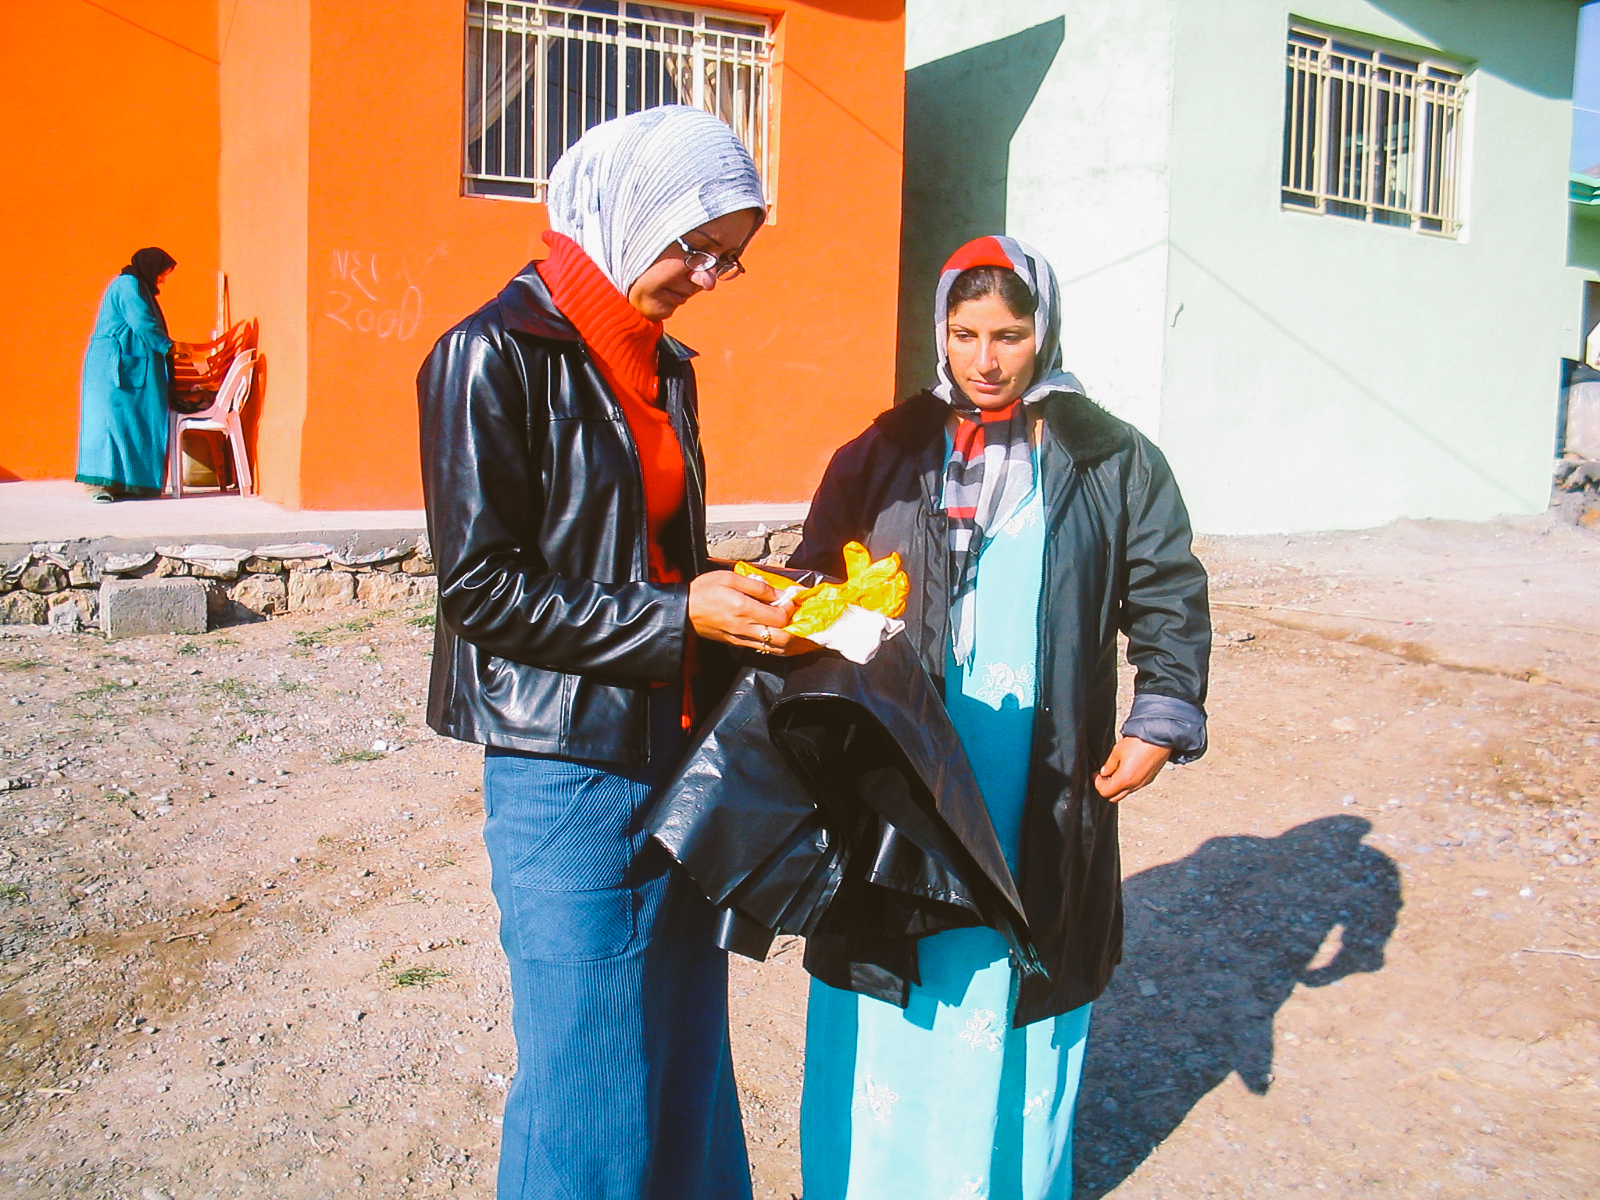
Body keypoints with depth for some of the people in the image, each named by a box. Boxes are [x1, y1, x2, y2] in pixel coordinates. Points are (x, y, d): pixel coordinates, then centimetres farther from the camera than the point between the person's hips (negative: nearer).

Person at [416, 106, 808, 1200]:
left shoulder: (665, 367, 14)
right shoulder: (496, 355, -9)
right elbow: (482, 587, -14)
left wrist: (736, 598, 3)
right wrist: (675, 617, -17)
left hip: (677, 753, 7)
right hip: (566, 770, -7)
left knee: (690, 1056, 15)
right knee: (590, 1090, 3)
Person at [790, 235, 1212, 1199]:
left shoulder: (1116, 464, 4)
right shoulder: (884, 456, 6)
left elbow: (1170, 600, 7)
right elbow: (813, 587, 10)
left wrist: (1163, 720, -6)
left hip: (1041, 804, 0)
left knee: (1022, 991, 9)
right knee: (892, 1000, 7)